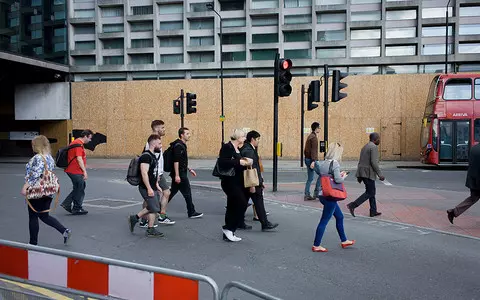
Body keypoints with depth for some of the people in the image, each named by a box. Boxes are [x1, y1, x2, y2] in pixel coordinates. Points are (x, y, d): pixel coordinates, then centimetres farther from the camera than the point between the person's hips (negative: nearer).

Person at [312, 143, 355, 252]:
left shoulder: (322, 163, 8)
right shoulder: (335, 163, -16)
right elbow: (338, 180, -22)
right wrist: (343, 176, -1)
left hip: (323, 195, 9)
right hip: (330, 196, -9)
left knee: (340, 216, 22)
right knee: (324, 221, 1)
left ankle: (344, 241, 35)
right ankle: (316, 245, 10)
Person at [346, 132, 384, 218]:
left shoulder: (365, 147, 17)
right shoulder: (374, 147, -11)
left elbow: (360, 161, 18)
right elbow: (374, 162, -20)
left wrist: (359, 176, 20)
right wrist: (380, 174, -16)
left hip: (362, 172, 9)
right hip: (368, 173, -9)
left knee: (372, 191, 16)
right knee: (369, 193, -3)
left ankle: (373, 211, 20)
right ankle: (352, 205, -12)